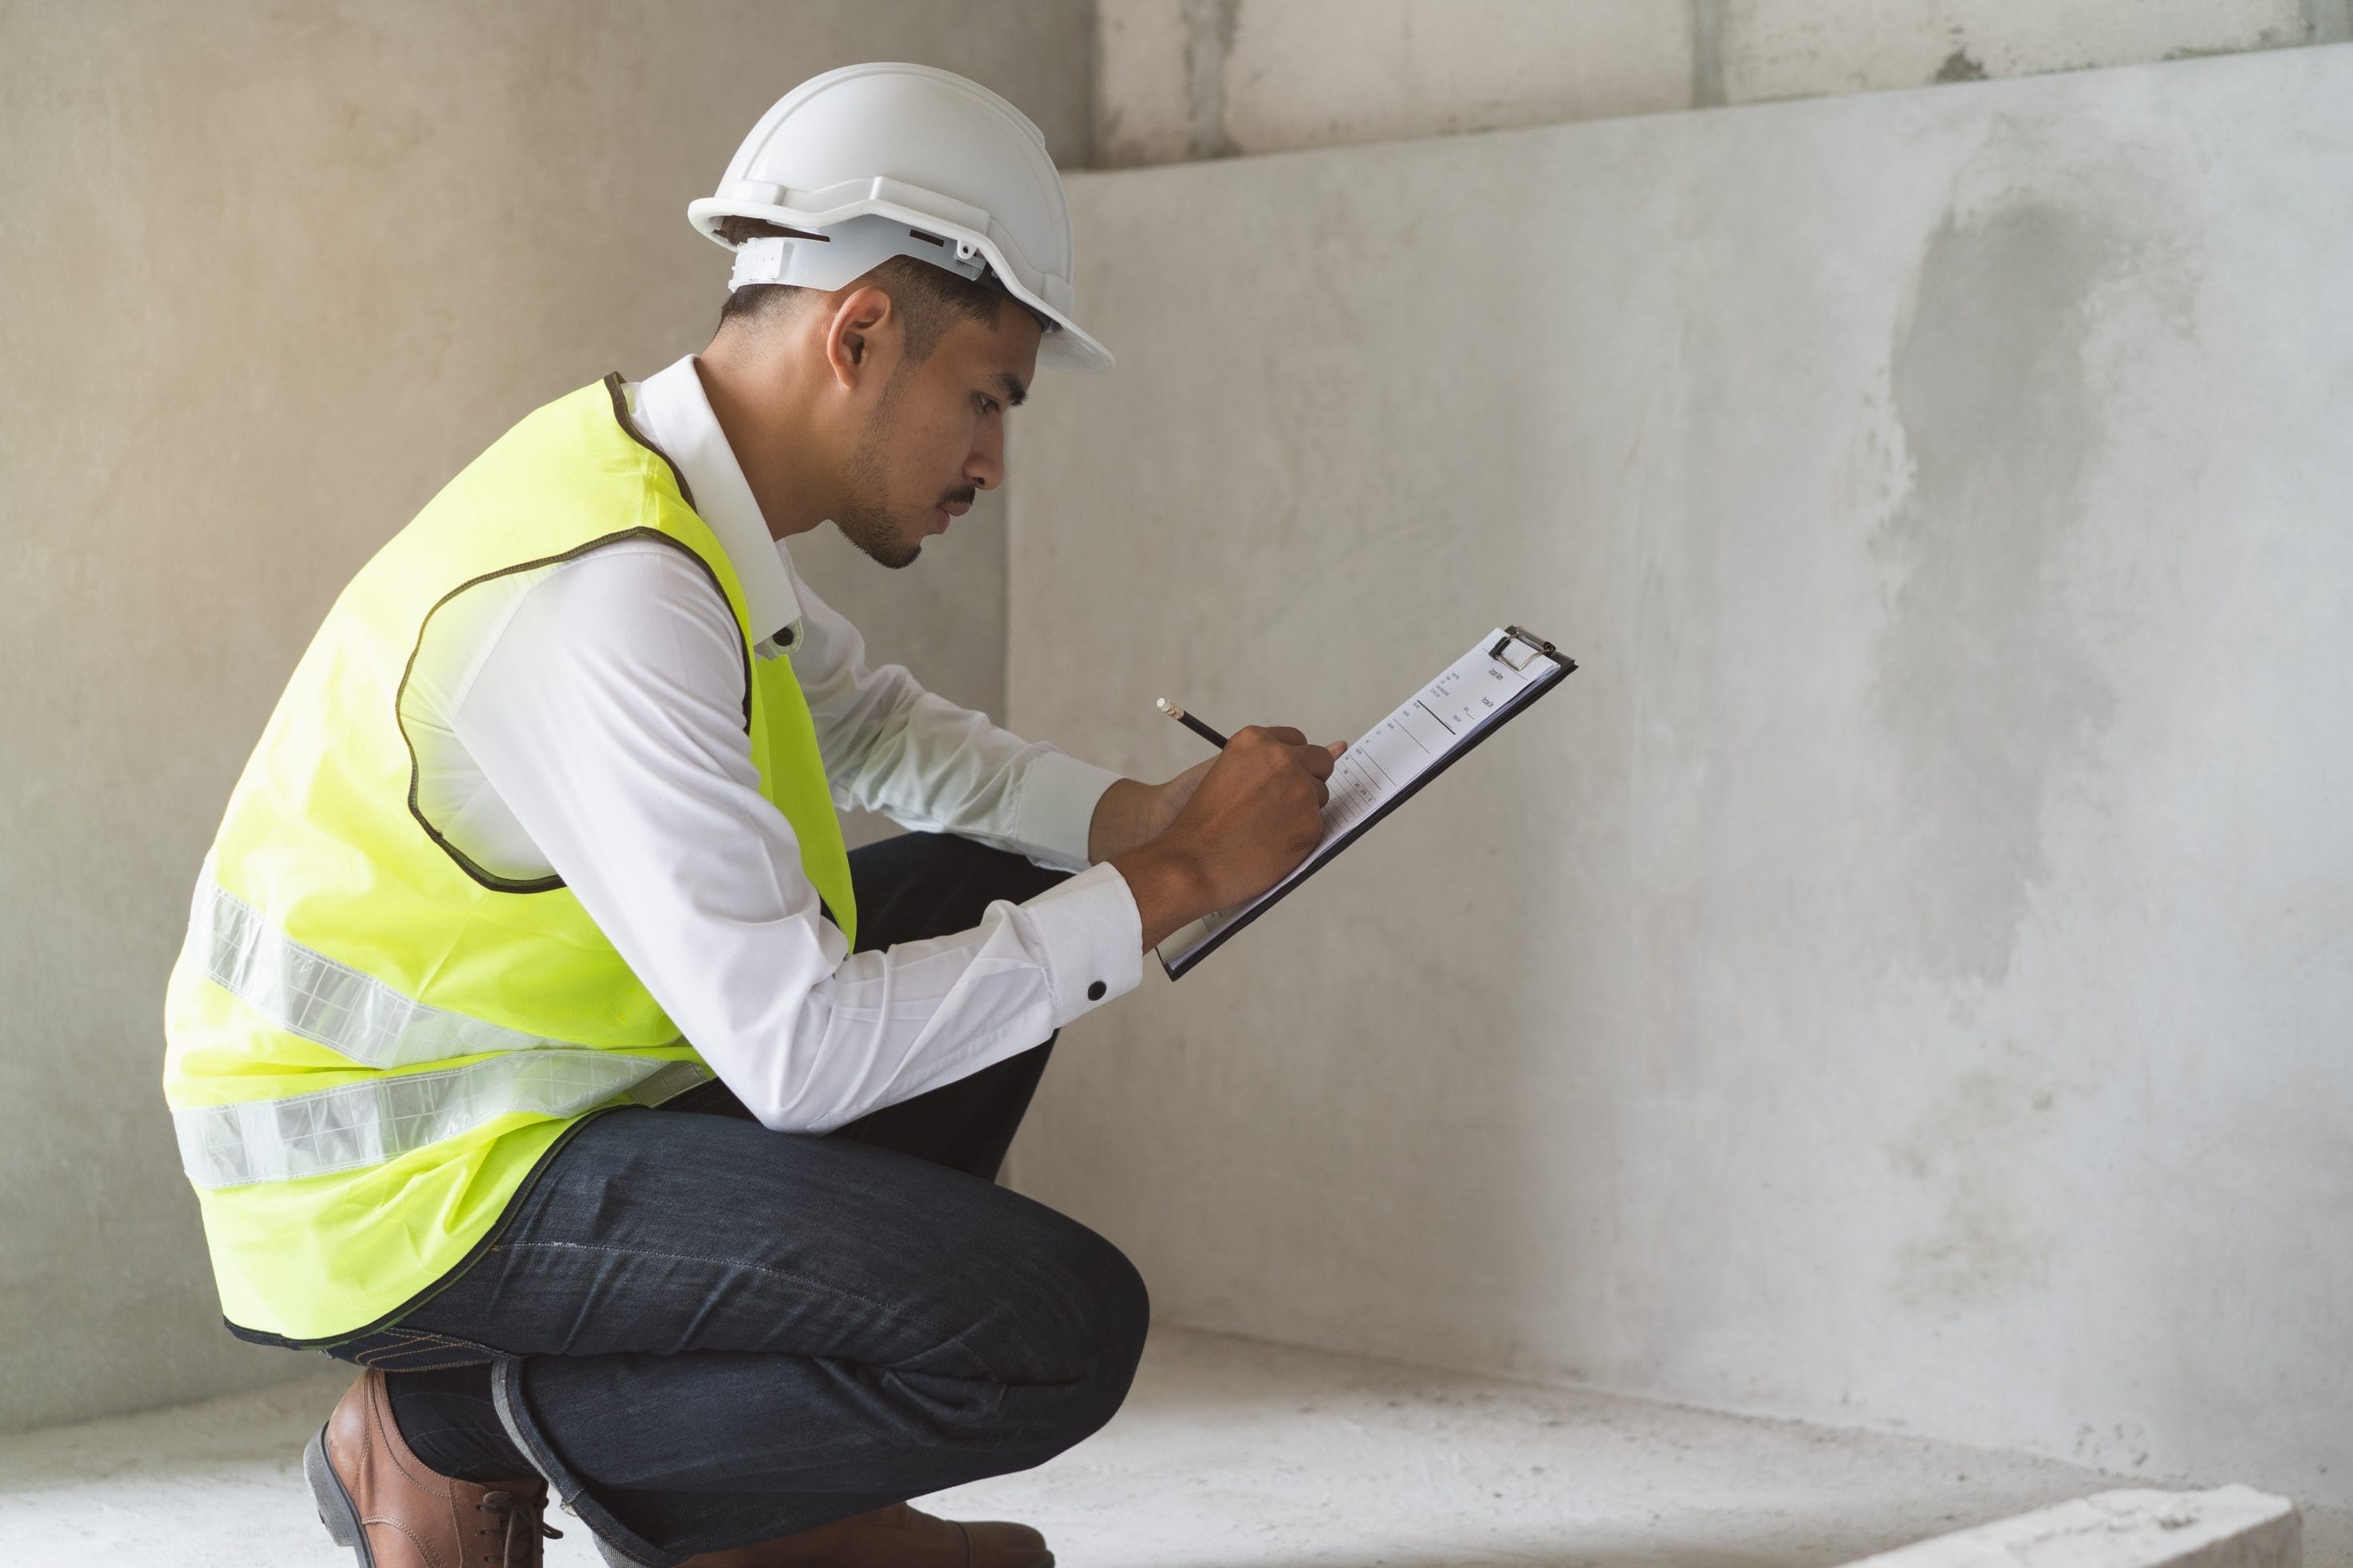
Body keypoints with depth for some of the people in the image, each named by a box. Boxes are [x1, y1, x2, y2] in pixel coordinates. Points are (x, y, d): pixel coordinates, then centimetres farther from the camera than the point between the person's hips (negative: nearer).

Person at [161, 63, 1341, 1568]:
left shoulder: (671, 486, 3)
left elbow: (874, 724, 22)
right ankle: (464, 1443, -2)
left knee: (985, 894, 15)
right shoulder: (610, 595, -27)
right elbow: (801, 1053, -28)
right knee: (1064, 1327, -18)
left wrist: (1137, 816, 5)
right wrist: (1167, 884, -20)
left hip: (512, 1084, 10)